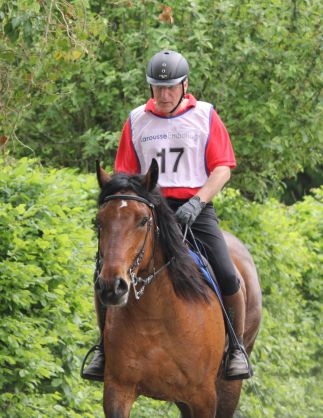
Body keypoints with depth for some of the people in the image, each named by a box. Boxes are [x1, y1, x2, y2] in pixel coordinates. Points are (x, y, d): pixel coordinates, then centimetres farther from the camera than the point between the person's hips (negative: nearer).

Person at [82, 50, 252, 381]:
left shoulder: (205, 116, 5)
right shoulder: (137, 121, 10)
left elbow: (222, 168, 1)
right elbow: (125, 174, 14)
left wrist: (196, 202, -14)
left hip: (195, 209, -1)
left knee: (228, 278, -16)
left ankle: (236, 349, 5)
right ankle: (106, 346, 6)